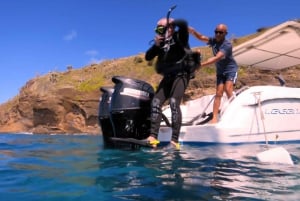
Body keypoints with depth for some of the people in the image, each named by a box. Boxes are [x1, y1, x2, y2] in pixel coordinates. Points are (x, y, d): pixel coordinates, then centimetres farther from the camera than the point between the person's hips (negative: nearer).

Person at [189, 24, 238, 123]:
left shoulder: (227, 45, -23)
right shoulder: (213, 40, -6)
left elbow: (216, 58, -36)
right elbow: (201, 37, -22)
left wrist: (201, 64, -46)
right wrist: (193, 31, -44)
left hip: (231, 70, -5)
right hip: (220, 71, 5)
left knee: (228, 90, -23)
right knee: (218, 94, -2)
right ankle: (214, 118, -4)